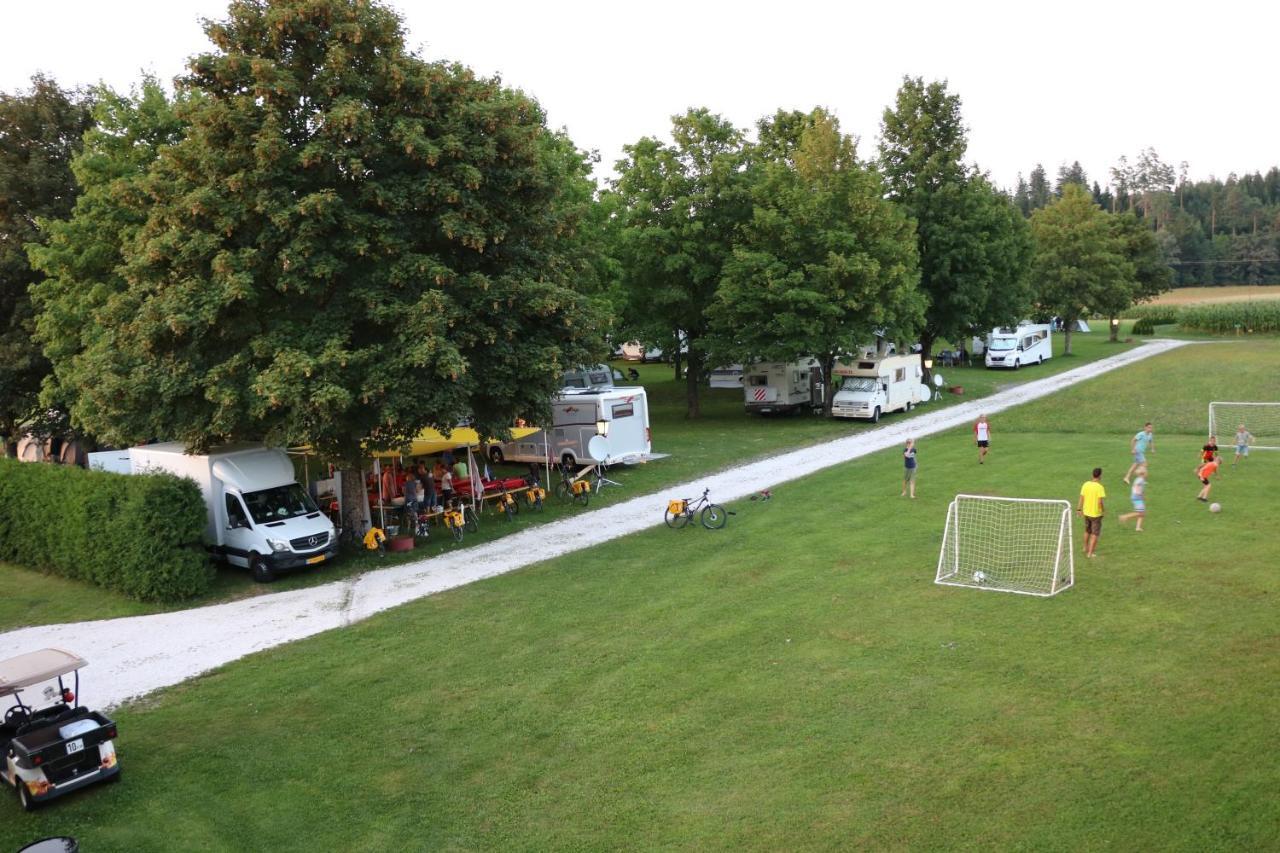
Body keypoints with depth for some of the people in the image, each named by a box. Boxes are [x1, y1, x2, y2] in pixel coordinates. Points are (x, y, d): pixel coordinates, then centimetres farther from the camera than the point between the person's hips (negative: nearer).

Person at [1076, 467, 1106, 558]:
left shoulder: (1086, 485, -3)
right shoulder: (1100, 487, -19)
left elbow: (1081, 498, 2)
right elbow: (1100, 502, -21)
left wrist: (1079, 509, 11)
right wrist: (1103, 509, -3)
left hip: (1086, 512, 6)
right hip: (1096, 513, -6)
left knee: (1087, 531, 25)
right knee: (1095, 534, 5)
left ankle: (1086, 548, 42)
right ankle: (1090, 553, 4)